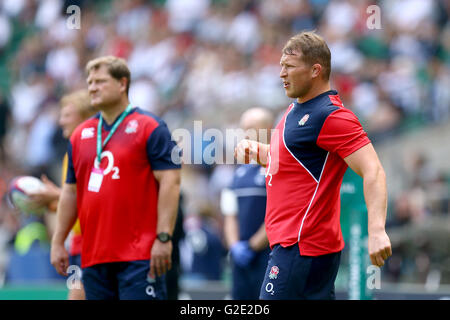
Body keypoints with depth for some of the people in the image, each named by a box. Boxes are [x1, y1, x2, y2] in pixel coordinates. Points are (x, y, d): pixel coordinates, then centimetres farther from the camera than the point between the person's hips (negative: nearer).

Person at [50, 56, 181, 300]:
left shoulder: (149, 127, -3)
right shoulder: (80, 135, 15)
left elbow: (170, 182, -8)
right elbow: (70, 191, 19)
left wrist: (163, 238, -16)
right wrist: (58, 242, 13)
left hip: (139, 255, -6)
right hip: (93, 257, 6)